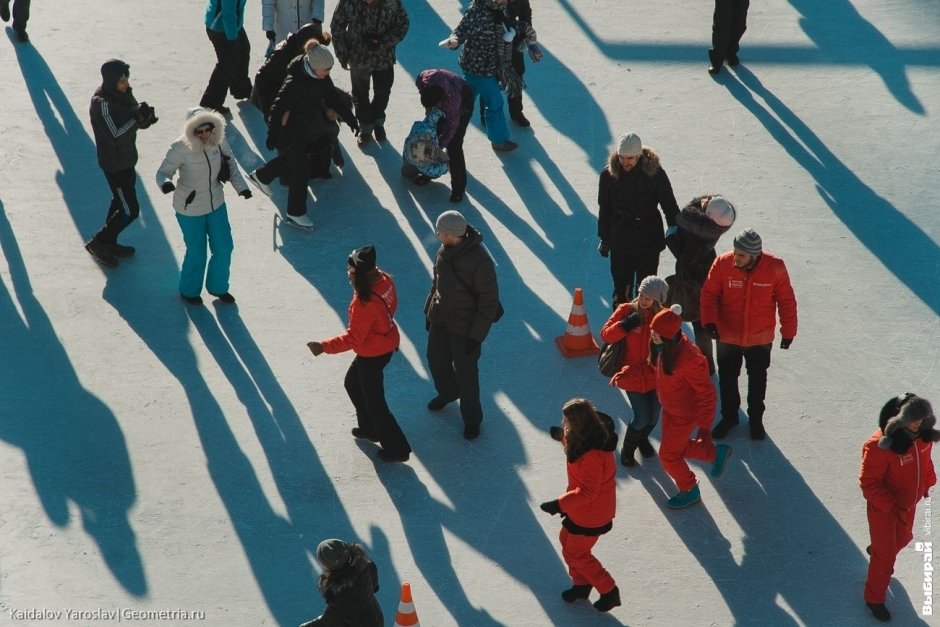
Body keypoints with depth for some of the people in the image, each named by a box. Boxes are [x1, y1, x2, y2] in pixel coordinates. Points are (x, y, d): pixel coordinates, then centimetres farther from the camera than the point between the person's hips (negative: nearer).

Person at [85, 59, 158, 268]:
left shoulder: (123, 93, -2)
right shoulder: (102, 103, -28)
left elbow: (135, 118, 4)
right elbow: (115, 136, -32)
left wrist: (145, 117, -18)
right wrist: (137, 118, -33)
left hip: (126, 158, 9)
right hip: (114, 163, -9)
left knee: (120, 201, 23)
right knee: (130, 210, -3)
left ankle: (109, 244, 39)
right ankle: (98, 243, 12)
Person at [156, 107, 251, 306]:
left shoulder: (219, 140, -10)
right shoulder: (180, 148, -25)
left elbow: (231, 165, 4)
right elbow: (163, 171, -19)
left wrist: (241, 186, -8)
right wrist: (165, 183, -43)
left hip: (216, 204, 5)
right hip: (189, 209, -5)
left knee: (224, 248, 13)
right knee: (196, 252, 8)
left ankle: (218, 287, 39)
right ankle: (189, 291, 35)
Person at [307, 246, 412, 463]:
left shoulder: (364, 303, -35)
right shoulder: (385, 279, -10)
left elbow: (353, 338, -29)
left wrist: (323, 347, -27)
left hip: (372, 354, -9)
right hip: (388, 344, 9)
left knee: (374, 401, 9)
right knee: (353, 383, 28)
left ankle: (397, 448, 21)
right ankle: (369, 428, 44)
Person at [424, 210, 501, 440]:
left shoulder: (480, 261, -28)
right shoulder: (444, 251, -6)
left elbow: (489, 301, -20)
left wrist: (477, 335, -17)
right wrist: (429, 311, 16)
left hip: (465, 326, -7)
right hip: (440, 319, 7)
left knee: (466, 372, 6)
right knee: (436, 360, 22)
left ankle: (472, 418, 27)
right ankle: (447, 393, 53)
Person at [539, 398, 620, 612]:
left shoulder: (592, 455, -37)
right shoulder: (596, 436, -7)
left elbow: (587, 491, -32)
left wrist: (560, 505, -33)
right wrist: (565, 438, 14)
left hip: (591, 514, -10)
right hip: (583, 509, 10)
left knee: (576, 553, 9)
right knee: (567, 539, 25)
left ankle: (609, 591, 25)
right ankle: (581, 584, 43)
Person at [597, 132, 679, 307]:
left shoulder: (655, 173, -12)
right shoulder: (608, 174, -7)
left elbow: (669, 205, -2)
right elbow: (604, 209, 5)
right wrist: (604, 239, 11)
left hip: (649, 240, -1)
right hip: (620, 241, 1)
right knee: (621, 288, 8)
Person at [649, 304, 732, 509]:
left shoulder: (689, 359, -38)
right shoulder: (664, 346, -14)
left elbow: (707, 394, -28)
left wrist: (704, 428, -23)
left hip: (685, 414, -8)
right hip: (670, 408, 8)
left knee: (669, 455, 10)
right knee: (677, 446, 25)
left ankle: (690, 491, 36)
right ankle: (717, 453, 46)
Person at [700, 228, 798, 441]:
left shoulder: (775, 267, -21)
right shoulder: (723, 263, -20)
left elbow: (786, 301, -9)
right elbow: (709, 294, -10)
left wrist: (788, 331, -3)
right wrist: (709, 321, -24)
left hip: (760, 339, 0)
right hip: (727, 337, 1)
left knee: (757, 380, 19)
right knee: (727, 378, 18)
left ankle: (756, 419, 41)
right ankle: (729, 416, 41)